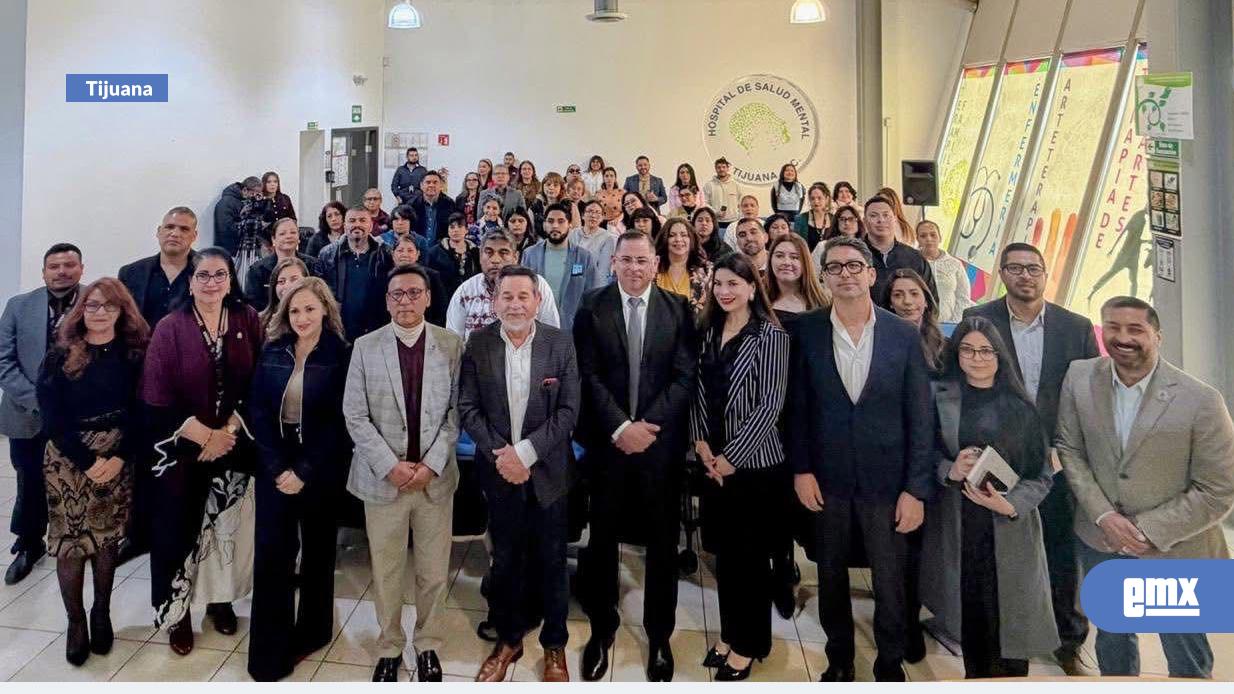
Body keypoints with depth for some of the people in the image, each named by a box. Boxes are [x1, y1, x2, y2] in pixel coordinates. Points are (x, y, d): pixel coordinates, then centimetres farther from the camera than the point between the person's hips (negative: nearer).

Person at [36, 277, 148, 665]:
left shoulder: (134, 354, 0)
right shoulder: (60, 356, -2)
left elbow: (141, 411, -2)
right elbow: (51, 418, -6)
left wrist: (121, 457, -13)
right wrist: (87, 461, -13)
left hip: (118, 460, 1)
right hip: (68, 461, 0)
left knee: (108, 540, 8)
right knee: (70, 541, 2)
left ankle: (102, 614, 25)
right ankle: (75, 620, 17)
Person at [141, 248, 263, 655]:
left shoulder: (249, 321, -1)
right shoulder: (169, 328, -6)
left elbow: (258, 384, -2)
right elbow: (157, 397, -10)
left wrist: (229, 431, -10)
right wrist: (205, 436, -13)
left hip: (234, 445, 2)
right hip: (182, 448, -2)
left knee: (228, 524, 11)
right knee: (180, 527, 6)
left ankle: (221, 599, 30)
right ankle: (177, 611, 23)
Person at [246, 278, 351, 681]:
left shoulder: (341, 357, -8)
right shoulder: (272, 353, 4)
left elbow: (337, 422, -11)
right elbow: (259, 412, 0)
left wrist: (304, 472, -16)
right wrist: (278, 467, -10)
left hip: (320, 468, -2)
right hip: (274, 465, 3)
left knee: (317, 549, 11)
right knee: (271, 552, -2)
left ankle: (312, 630, 29)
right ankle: (269, 651, 9)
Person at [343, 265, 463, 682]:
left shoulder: (451, 345, -1)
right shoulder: (365, 347, 0)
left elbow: (457, 410, -1)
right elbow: (354, 415, -2)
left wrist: (431, 464, -10)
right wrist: (390, 466, -11)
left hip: (436, 476, 0)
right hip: (382, 477, 0)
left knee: (434, 572, 9)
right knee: (386, 572, 10)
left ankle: (428, 645, 30)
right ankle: (389, 648, 30)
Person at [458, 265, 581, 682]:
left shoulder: (560, 343, -7)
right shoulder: (478, 344, -4)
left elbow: (569, 410, -9)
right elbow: (467, 408, -3)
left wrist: (527, 451, -18)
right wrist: (500, 453, -15)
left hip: (548, 470, -1)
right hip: (499, 471, 1)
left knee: (551, 561, 11)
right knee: (506, 560, 15)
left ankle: (554, 645, 31)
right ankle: (508, 639, 35)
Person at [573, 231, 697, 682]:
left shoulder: (678, 309, 2)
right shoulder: (592, 307, 1)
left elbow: (684, 376, -3)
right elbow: (589, 375, -5)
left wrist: (648, 425, -13)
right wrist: (620, 426, -15)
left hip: (661, 439, 0)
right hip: (607, 439, 0)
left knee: (662, 539, 10)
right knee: (603, 537, 10)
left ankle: (659, 636, 28)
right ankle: (602, 629, 29)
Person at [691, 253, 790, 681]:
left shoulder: (770, 335, -11)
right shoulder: (709, 331, 7)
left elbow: (770, 404, -15)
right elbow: (699, 391, 9)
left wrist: (733, 456, -15)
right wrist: (701, 442, -4)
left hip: (755, 461, -5)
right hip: (713, 461, 5)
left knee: (752, 554, 6)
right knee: (725, 550, 15)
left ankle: (749, 644, 23)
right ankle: (729, 633, 31)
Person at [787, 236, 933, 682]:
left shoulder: (904, 335, -5)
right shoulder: (807, 331, -3)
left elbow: (920, 417, -4)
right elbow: (798, 406, 1)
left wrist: (916, 488, -7)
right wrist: (801, 469, -4)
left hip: (886, 479, 0)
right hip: (827, 478, 1)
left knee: (890, 583, 10)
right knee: (831, 578, 15)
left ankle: (890, 665, 33)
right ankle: (839, 660, 36)